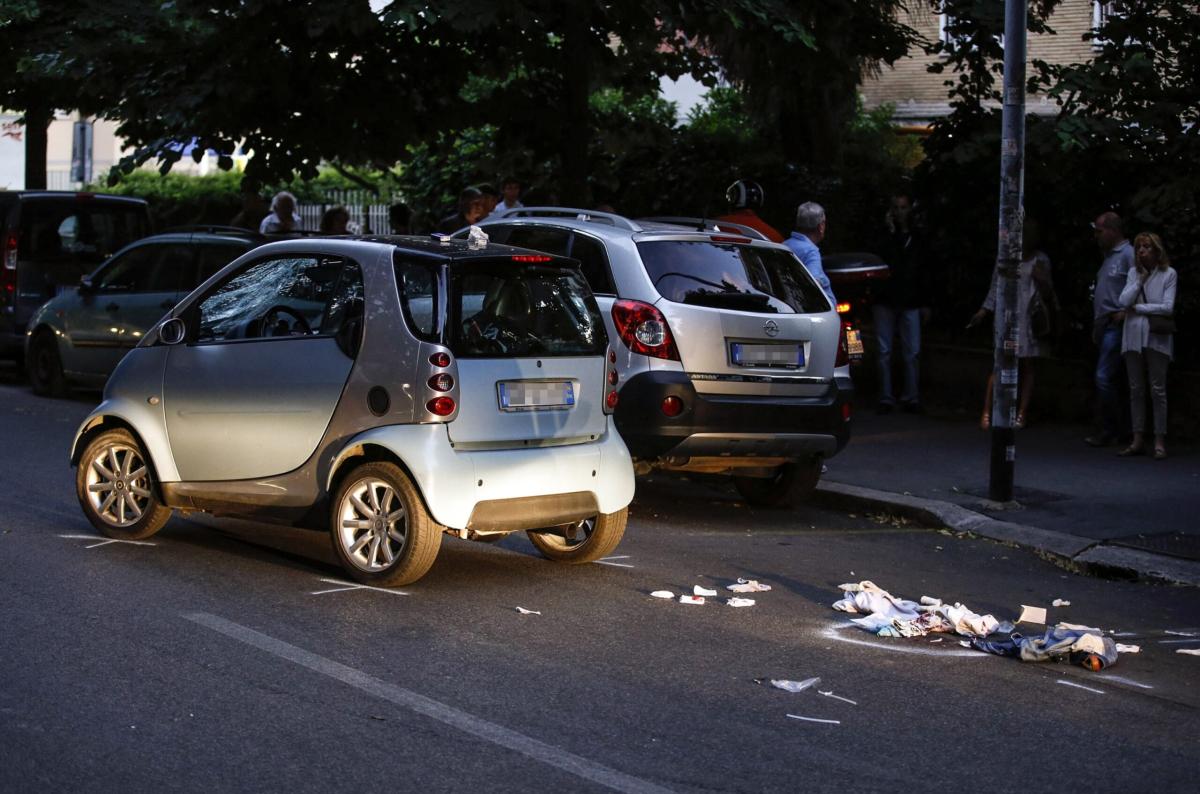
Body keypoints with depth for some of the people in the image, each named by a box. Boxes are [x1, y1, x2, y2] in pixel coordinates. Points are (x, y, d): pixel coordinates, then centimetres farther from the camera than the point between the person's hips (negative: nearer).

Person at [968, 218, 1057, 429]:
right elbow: (996, 288, 10)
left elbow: (1047, 293, 14)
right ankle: (987, 412, -5)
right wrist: (983, 312, 2)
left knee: (1027, 366, 3)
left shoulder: (1041, 260, 8)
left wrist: (1041, 279, -6)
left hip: (1032, 320, 1)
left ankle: (1022, 414, 7)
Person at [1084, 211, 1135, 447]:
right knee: (1109, 379, 10)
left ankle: (1109, 430, -8)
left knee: (1104, 377, -13)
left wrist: (1125, 312, -18)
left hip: (1116, 326, -10)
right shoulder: (1109, 256, 21)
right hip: (1104, 325, 10)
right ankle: (1111, 428, 14)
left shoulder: (1128, 254, -9)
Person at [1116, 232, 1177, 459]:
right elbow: (1123, 301, 0)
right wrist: (1140, 280, -4)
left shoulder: (1168, 274, 0)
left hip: (1156, 337, -4)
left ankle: (1159, 441, -1)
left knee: (1157, 389, -4)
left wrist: (1138, 308, -5)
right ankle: (1138, 440, 9)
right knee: (1136, 389, 5)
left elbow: (1167, 307, -9)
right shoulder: (1133, 273, 12)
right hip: (1133, 336, 4)